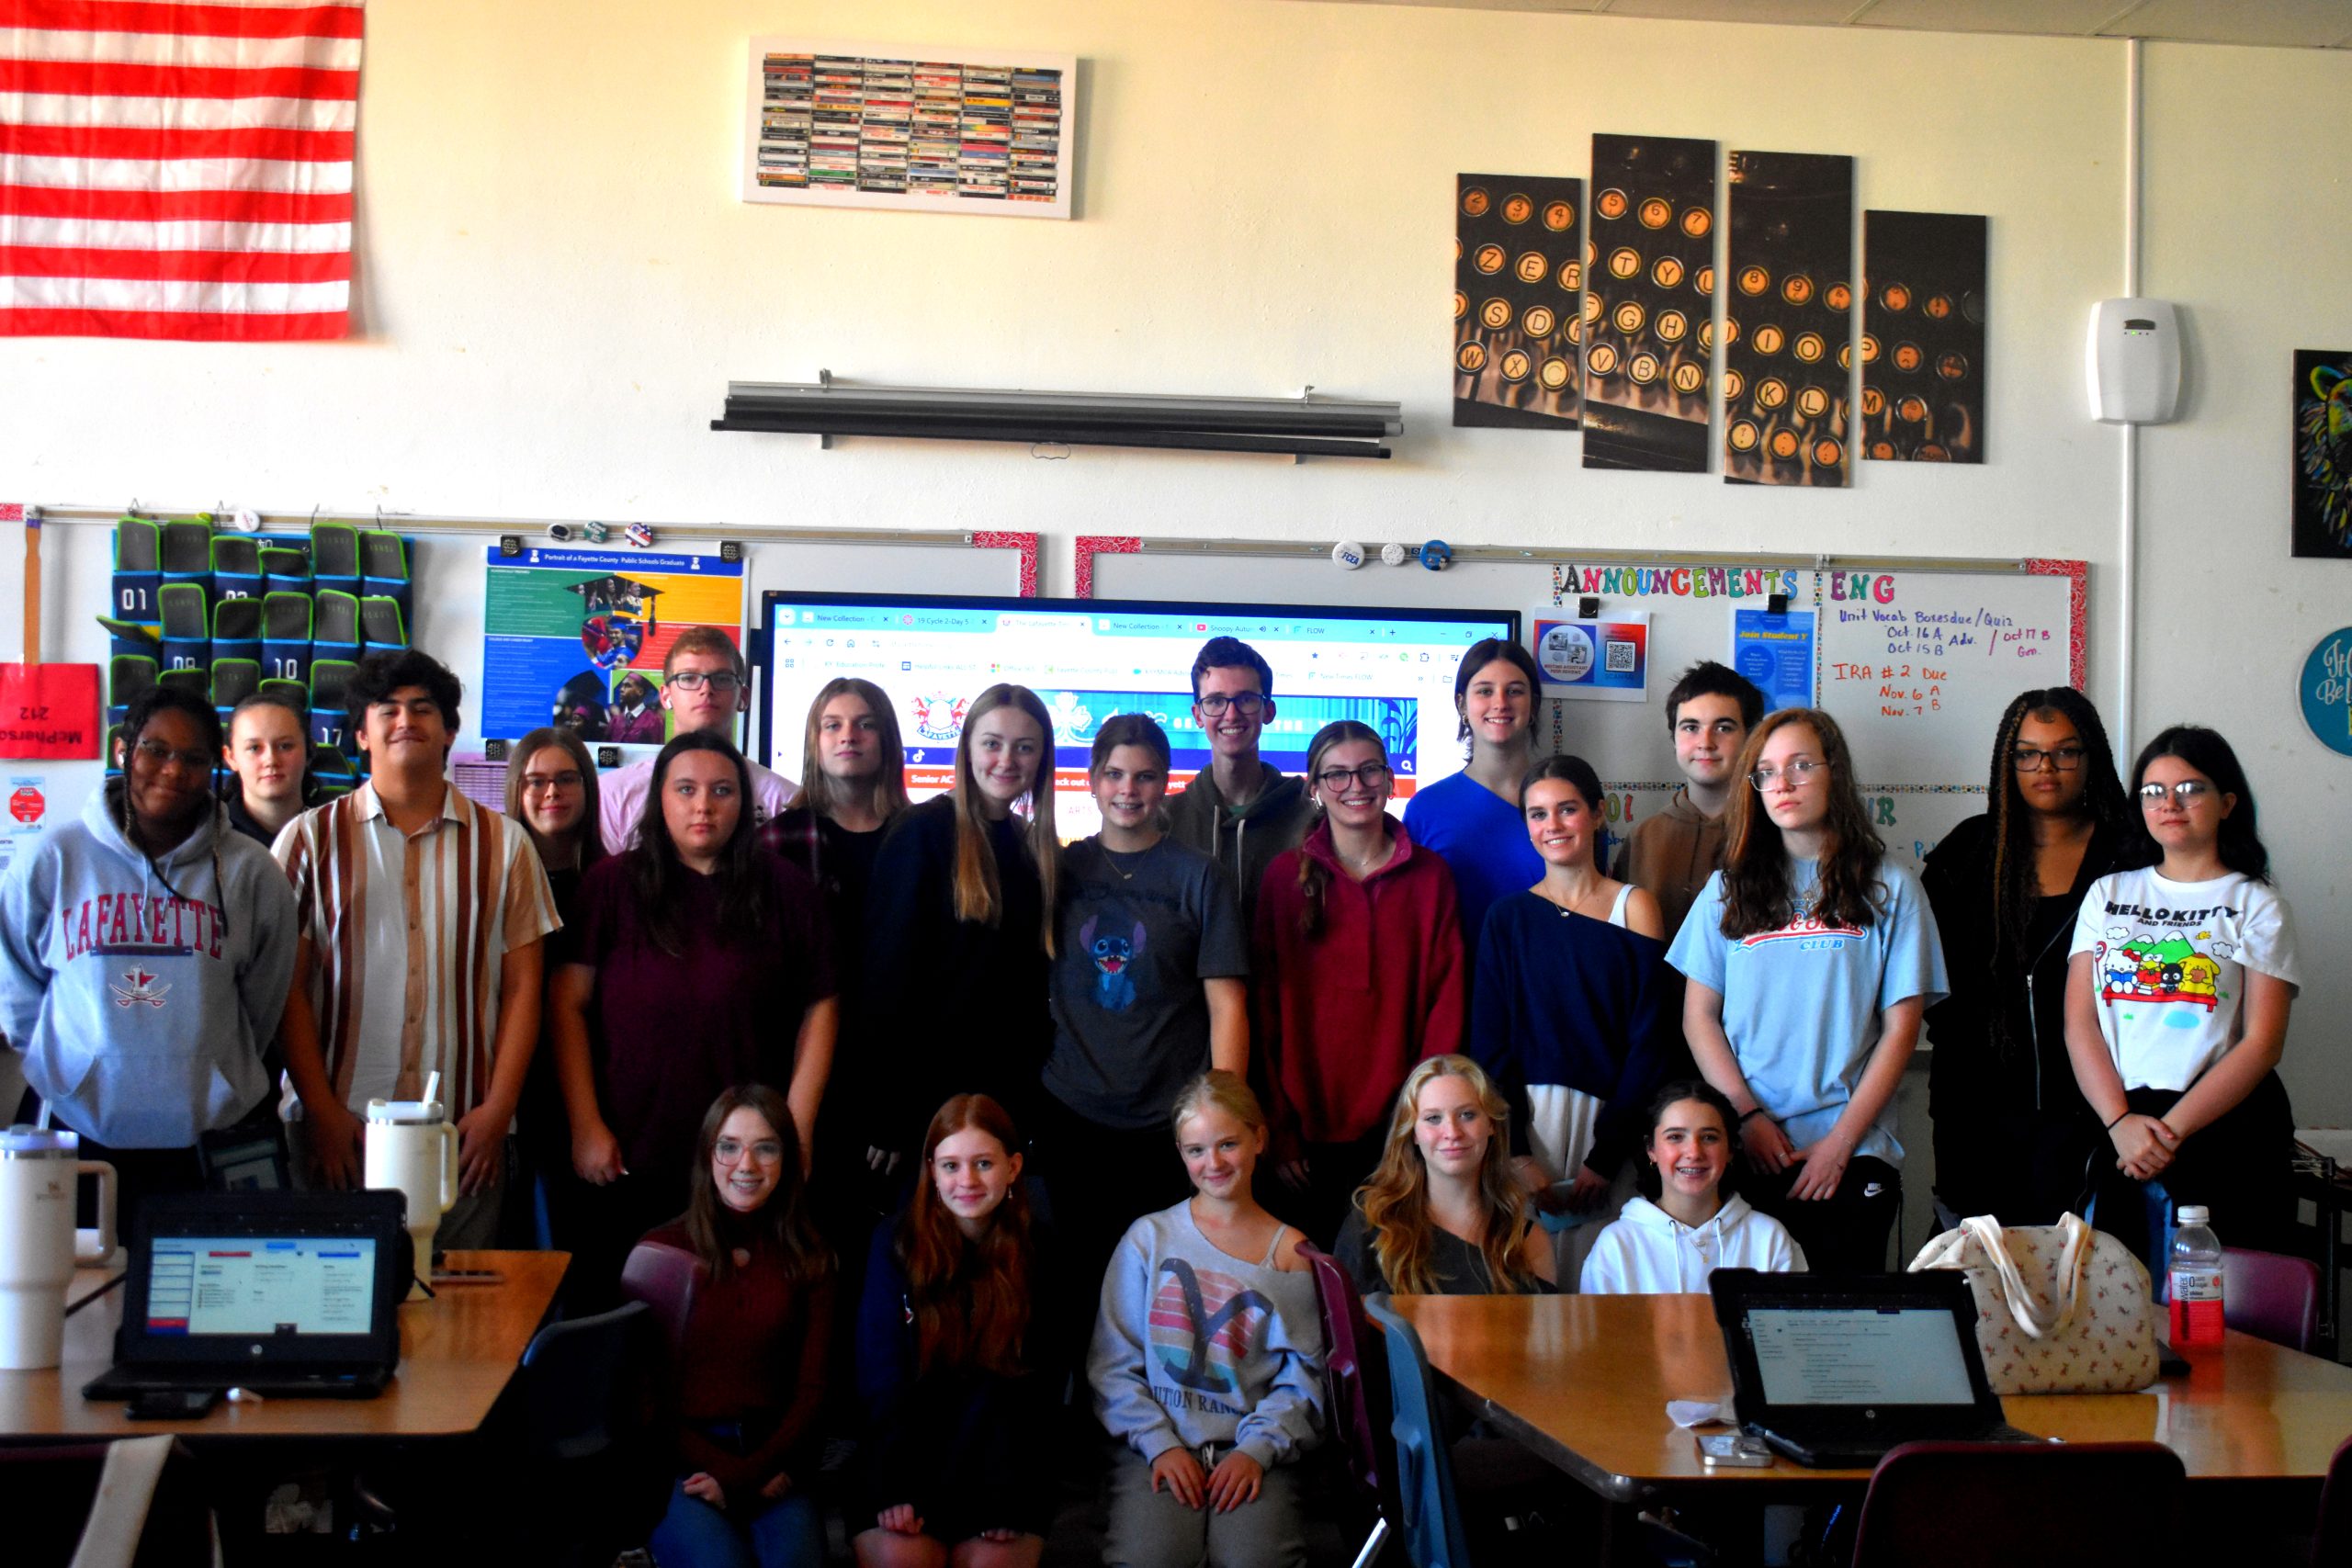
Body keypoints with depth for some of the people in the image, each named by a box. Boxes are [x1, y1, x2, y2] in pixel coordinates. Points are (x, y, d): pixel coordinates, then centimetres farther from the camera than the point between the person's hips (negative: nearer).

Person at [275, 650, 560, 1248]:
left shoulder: (504, 843, 10)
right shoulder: (310, 839, 6)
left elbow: (522, 986, 7)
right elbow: (286, 985, 3)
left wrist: (498, 1109, -2)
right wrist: (320, 1109, -6)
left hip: (465, 1132, 1)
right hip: (338, 1130, -1)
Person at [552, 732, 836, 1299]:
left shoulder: (786, 890, 4)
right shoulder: (612, 883, 2)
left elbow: (819, 1009, 4)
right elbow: (568, 1002, 1)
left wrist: (798, 1129, -3)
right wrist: (586, 1125, -5)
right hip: (626, 1160, 0)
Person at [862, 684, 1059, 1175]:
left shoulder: (1037, 851, 10)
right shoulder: (922, 833, -9)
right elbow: (889, 971, -13)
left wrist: (1035, 1082, 6)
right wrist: (890, 1111, -17)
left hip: (1011, 1095, 6)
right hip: (930, 1089, -6)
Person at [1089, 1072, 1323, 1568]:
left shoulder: (1293, 1254, 13)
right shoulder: (1149, 1238, 11)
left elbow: (1303, 1378, 6)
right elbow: (1112, 1364, 6)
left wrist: (1256, 1449, -10)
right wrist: (1160, 1444, -8)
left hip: (1256, 1451, 0)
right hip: (1157, 1444, 0)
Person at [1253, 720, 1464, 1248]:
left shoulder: (1430, 875, 4)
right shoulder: (1285, 877, 2)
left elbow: (1446, 1001, 2)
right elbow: (1265, 1010, 1)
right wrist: (1280, 1130, -5)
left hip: (1397, 1125, 0)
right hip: (1309, 1122, 0)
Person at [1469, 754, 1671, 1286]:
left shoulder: (1633, 908, 3)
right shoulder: (1509, 917, 7)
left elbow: (1649, 1041, -2)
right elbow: (1489, 1042, 4)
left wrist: (1608, 1153, -9)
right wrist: (1516, 1153, -8)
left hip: (1607, 1118, -1)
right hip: (1525, 1117, 1)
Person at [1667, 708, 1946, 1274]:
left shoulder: (1889, 889, 5)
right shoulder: (1729, 888, 11)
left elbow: (1900, 1029, 1)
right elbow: (1699, 1017, 8)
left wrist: (1841, 1142, -7)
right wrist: (1746, 1115, -6)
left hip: (1852, 1154, -1)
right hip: (1744, 1151, 2)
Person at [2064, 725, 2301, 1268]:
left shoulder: (2257, 906, 5)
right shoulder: (2108, 894, 15)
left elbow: (2261, 1043, -4)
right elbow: (2079, 1025, 6)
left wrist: (2170, 1130, -14)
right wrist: (2121, 1122, -10)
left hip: (2224, 1127, -2)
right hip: (2116, 1131, 3)